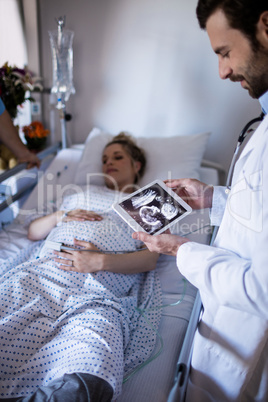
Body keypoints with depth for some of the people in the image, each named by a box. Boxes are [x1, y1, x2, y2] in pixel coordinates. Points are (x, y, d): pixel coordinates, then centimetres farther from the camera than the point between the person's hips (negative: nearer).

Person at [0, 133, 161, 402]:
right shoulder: (79, 193, 34)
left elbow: (150, 258, 7)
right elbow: (32, 232, 30)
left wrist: (101, 261, -10)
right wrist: (60, 215, 9)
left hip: (98, 292, -3)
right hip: (42, 272, 4)